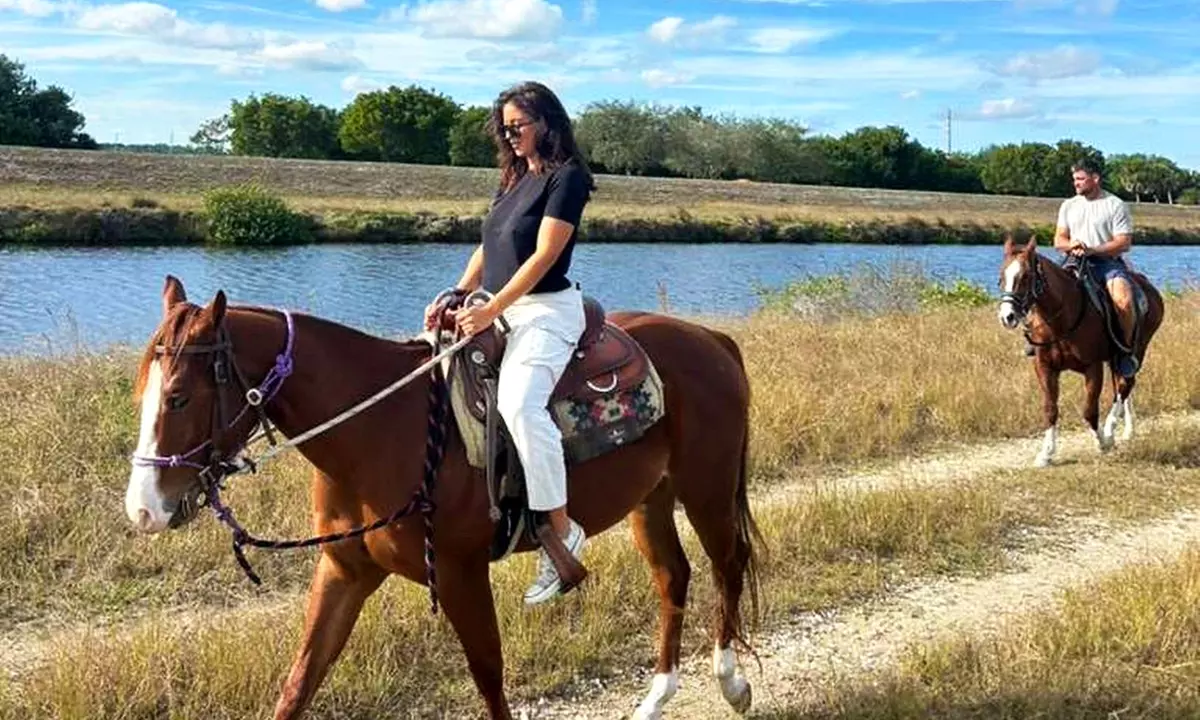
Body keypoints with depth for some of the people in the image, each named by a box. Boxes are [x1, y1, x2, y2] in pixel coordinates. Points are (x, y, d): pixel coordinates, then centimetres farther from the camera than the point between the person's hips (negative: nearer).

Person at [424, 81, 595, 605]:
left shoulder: (567, 178, -8)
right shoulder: (514, 180, 18)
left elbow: (543, 257, -16)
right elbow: (486, 250, 17)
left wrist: (490, 310, -21)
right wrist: (456, 299, 1)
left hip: (546, 311, -10)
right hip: (499, 309, 10)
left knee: (518, 404, -33)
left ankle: (562, 532, -25)